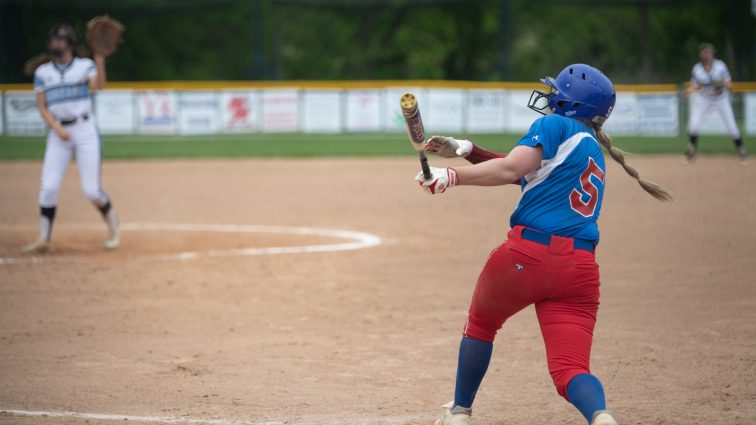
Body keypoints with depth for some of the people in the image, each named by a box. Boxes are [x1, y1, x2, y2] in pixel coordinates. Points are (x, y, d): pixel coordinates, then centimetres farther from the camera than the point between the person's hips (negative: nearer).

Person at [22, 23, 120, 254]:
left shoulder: (85, 66, 3)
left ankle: (113, 226, 19)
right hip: (58, 132, 3)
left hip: (85, 130, -3)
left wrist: (100, 59, -29)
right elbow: (42, 106, 5)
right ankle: (44, 239, 0)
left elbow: (98, 85, -16)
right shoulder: (43, 72, 10)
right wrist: (57, 128, -9)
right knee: (48, 187, -7)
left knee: (91, 190, -6)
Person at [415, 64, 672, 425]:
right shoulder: (593, 152, 27)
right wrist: (465, 150, 29)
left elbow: (510, 170, -13)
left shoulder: (556, 126, 2)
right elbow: (526, 170, 31)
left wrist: (451, 176, -8)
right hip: (580, 268, 5)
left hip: (528, 253, -5)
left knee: (480, 323, 24)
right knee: (570, 369, -2)